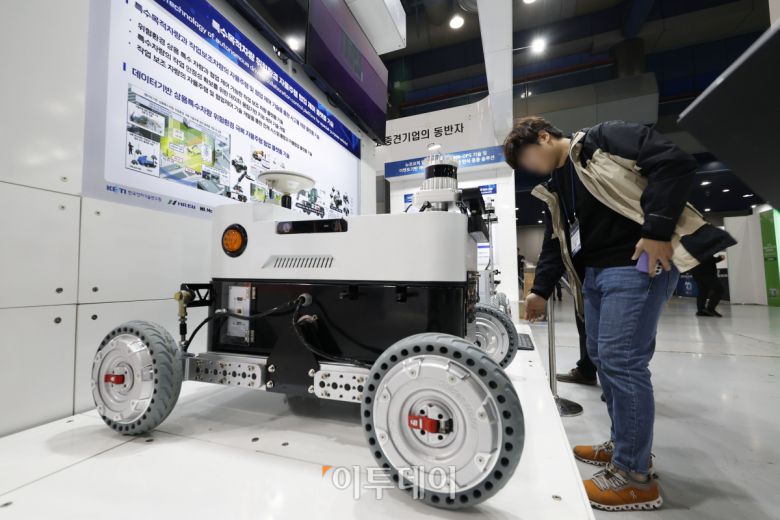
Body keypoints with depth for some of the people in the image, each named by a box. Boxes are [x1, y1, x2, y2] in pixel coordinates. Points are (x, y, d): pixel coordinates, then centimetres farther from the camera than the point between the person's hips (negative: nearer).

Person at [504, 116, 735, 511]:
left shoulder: (605, 138, -2)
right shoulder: (555, 189, 20)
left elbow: (674, 162, -13)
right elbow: (555, 243, 18)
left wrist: (657, 230, -21)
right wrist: (541, 290, 11)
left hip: (638, 264, -9)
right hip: (594, 273, 9)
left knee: (621, 361, -11)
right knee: (602, 357, 11)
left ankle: (634, 475, 3)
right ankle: (623, 444, 28)